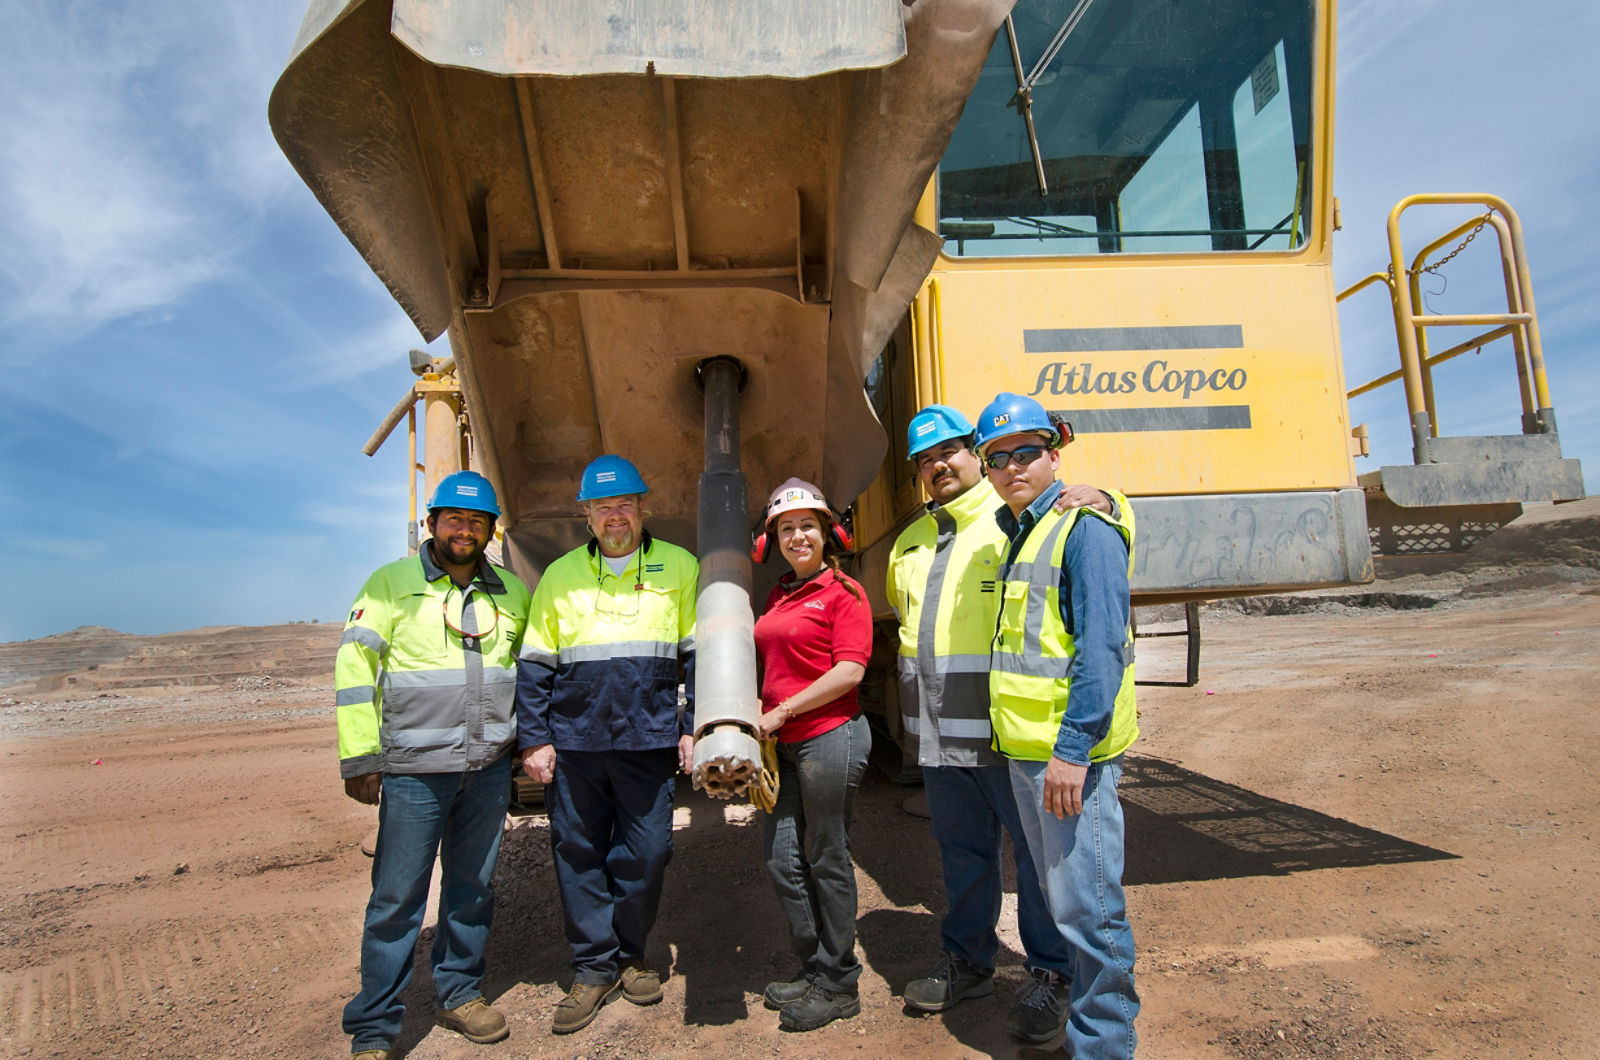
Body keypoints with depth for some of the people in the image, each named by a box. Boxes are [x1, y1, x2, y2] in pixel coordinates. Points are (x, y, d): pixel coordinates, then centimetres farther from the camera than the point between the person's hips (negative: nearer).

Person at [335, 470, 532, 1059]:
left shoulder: (512, 592, 9)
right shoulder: (392, 583, -2)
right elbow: (354, 667, -4)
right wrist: (359, 757, -9)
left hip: (489, 768, 4)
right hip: (414, 771, -3)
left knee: (472, 887, 14)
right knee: (397, 898, 2)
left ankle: (459, 994, 31)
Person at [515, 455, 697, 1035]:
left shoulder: (679, 568, 4)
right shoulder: (559, 575, 8)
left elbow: (701, 654, 5)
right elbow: (534, 665, 9)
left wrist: (694, 726, -2)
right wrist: (533, 739, 2)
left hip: (649, 742, -1)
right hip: (573, 743, 2)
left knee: (645, 854, 5)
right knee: (578, 854, 8)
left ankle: (629, 955, 28)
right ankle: (594, 968, 24)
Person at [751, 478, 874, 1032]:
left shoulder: (843, 592, -7)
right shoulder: (778, 597, 15)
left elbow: (848, 672, -16)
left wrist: (781, 712, -14)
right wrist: (761, 719, 10)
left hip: (830, 736, -8)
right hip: (785, 742, 8)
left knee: (827, 861, 4)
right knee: (783, 860, 12)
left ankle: (837, 984, 22)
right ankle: (813, 970, 31)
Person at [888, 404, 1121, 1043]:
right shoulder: (909, 543, 17)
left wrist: (1102, 502, -25)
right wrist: (915, 711, 26)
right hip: (937, 734, 6)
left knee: (1035, 848, 5)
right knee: (960, 850, 18)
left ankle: (1049, 976, 23)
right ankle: (966, 962, 34)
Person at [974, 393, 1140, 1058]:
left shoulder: (1085, 526, -12)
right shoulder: (1018, 533, 16)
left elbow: (1101, 645, -20)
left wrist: (1072, 747, -24)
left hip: (1068, 751, -9)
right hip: (1023, 751, 9)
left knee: (1086, 907, -1)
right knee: (1060, 899, 20)